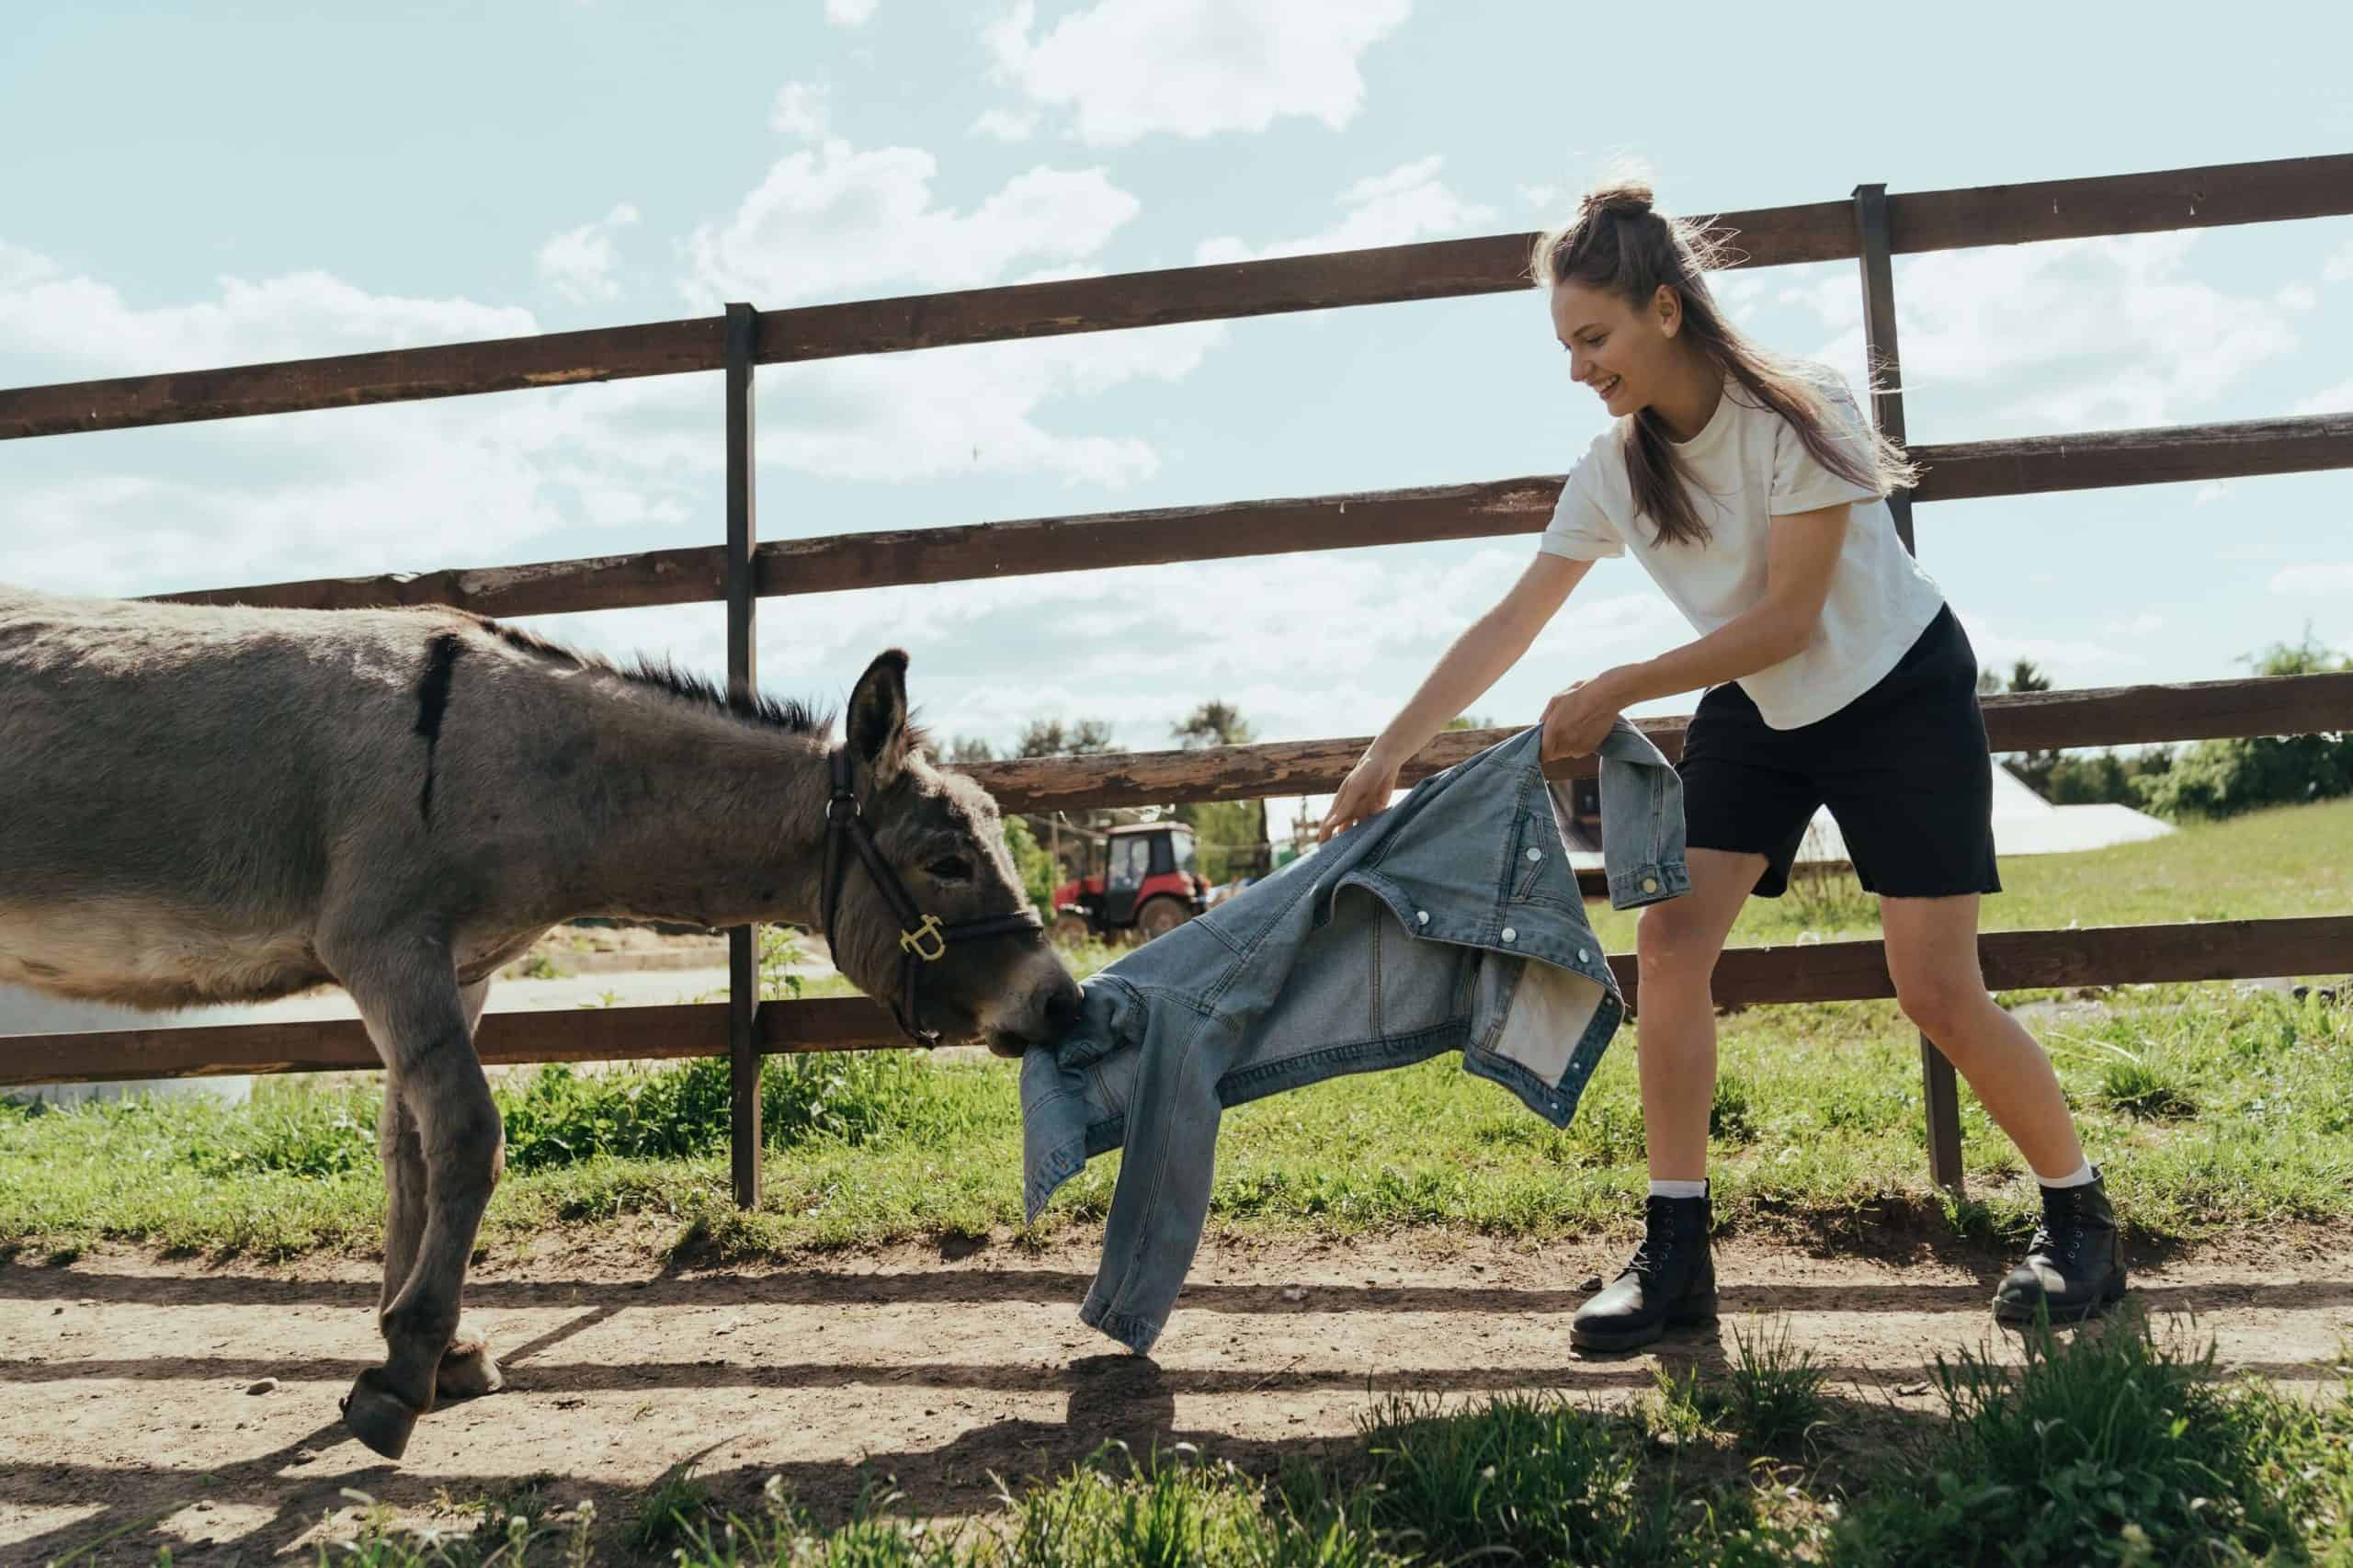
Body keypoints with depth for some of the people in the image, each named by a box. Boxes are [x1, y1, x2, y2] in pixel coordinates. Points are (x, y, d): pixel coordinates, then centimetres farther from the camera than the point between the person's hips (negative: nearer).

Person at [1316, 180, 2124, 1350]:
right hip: (1755, 713, 5)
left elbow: (1788, 616, -24)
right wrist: (1387, 756, -12)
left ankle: (2079, 1216, 17)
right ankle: (1676, 1252, -3)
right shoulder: (1614, 471, -8)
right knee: (1669, 940, -11)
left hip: (1899, 695, -5)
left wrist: (1617, 692, -27)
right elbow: (1507, 627, -8)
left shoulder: (1796, 415, -23)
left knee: (1937, 991, -9)